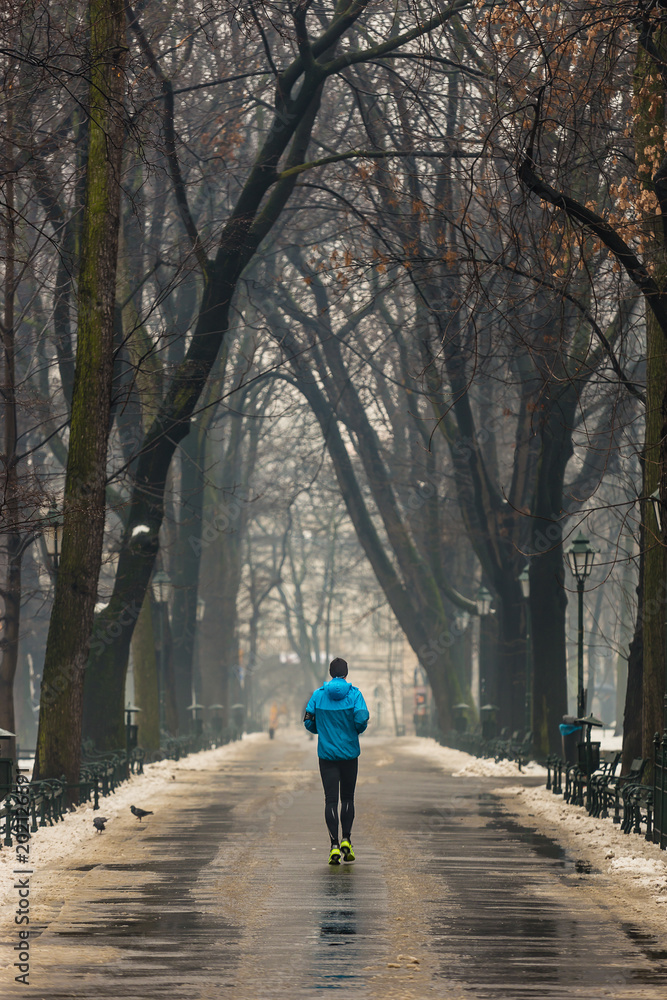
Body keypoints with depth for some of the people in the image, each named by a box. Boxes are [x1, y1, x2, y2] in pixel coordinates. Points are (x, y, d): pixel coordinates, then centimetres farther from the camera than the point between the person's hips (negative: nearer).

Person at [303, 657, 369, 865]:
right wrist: (356, 731, 6)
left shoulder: (318, 694, 0)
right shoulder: (354, 694, -5)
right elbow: (362, 718, -16)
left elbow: (309, 722, -2)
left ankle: (334, 845, -11)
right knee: (347, 798, 14)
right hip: (350, 753, 0)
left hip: (327, 753, 0)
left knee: (331, 799, -1)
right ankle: (346, 840, 3)